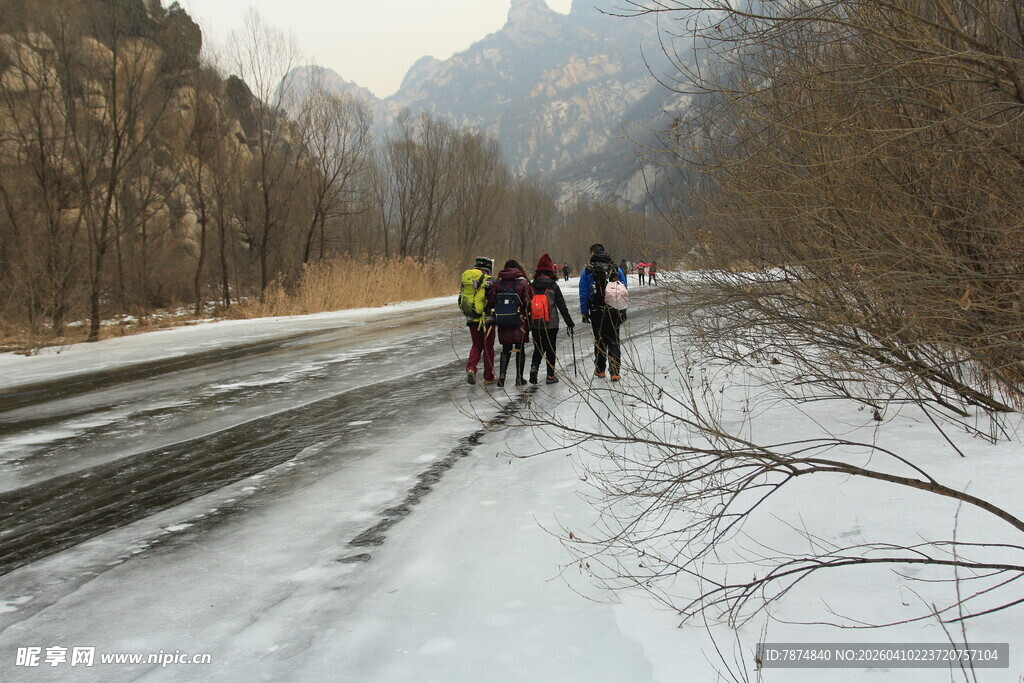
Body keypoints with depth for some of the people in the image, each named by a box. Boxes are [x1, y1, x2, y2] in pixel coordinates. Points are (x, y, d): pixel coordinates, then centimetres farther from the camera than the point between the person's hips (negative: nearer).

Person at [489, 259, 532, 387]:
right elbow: (528, 302, -13)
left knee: (506, 349, 11)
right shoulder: (523, 283, -7)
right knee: (520, 349, 9)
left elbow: (491, 300, -1)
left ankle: (502, 375, -6)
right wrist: (530, 315, 2)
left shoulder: (499, 283, 0)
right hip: (520, 321, -2)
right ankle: (519, 378, 12)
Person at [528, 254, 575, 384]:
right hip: (551, 324, -2)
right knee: (550, 349, 8)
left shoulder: (531, 286, -1)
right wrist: (569, 322, 2)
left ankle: (534, 366, -7)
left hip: (535, 324, 2)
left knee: (538, 348, 16)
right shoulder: (553, 286, -9)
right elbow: (562, 306, -5)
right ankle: (550, 376, 12)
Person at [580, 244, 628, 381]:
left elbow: (583, 295, -3)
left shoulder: (587, 272, -3)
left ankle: (600, 370, 21)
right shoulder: (617, 270, 3)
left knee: (600, 340, 14)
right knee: (614, 341, 6)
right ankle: (615, 372, -4)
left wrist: (584, 313, 3)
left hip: (597, 312, -1)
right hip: (615, 312, 1)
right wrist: (623, 312, 10)